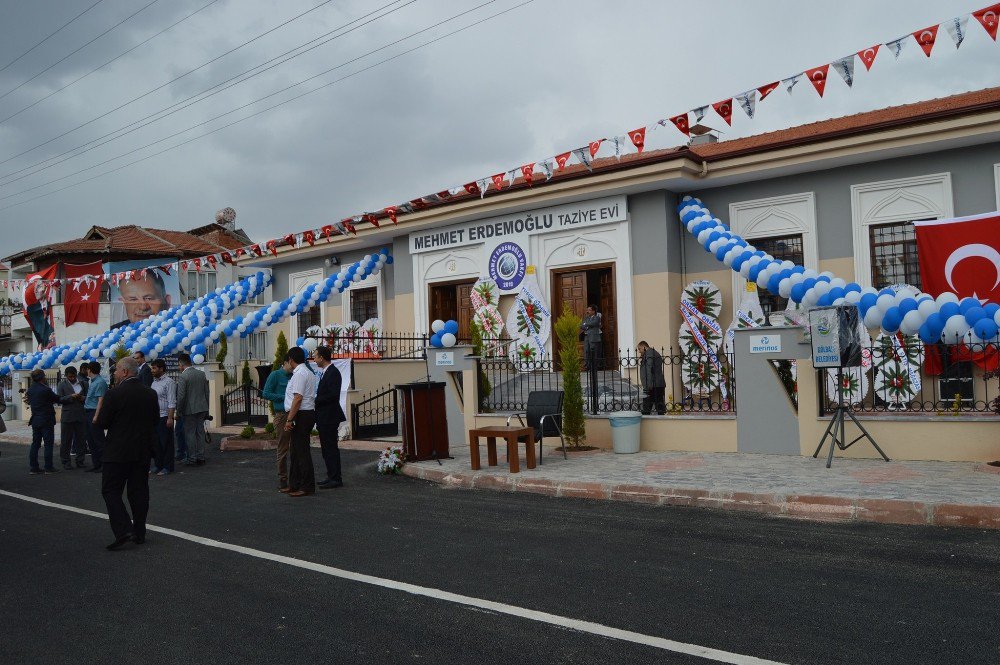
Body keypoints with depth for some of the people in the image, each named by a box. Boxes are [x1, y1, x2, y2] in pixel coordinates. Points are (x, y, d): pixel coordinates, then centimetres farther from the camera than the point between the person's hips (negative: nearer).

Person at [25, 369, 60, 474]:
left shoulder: (30, 389, 5)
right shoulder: (46, 390, -16)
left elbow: (30, 401, 15)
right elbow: (57, 399, -5)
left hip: (35, 420, 7)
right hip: (46, 420, -7)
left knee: (35, 443, 10)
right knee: (48, 443, -1)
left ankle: (34, 467, 12)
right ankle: (48, 467, 0)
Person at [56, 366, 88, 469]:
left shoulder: (81, 383, 13)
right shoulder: (62, 384, 4)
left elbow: (87, 396, 20)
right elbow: (59, 399, -4)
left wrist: (83, 398, -2)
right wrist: (70, 397, -18)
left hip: (81, 415, 3)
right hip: (67, 416, -3)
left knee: (81, 439, 5)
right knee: (66, 440, 1)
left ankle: (80, 461, 13)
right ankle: (66, 462, 7)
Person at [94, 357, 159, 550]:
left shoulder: (114, 394, -13)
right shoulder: (150, 394, 4)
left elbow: (102, 423, -10)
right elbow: (155, 420, 12)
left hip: (118, 452, -5)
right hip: (143, 452, 6)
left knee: (111, 490, 3)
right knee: (139, 491, 11)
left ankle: (123, 530, -10)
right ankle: (139, 533, 15)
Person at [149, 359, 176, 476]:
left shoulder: (169, 382, -9)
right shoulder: (154, 382, 16)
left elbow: (172, 402, -14)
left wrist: (170, 418, -19)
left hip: (164, 417, -8)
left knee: (166, 443, -2)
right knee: (156, 442, 11)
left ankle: (167, 467, 4)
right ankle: (157, 465, 20)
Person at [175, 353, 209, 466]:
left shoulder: (182, 377, -13)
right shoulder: (202, 374, 6)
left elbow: (181, 396, -16)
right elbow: (207, 392, 10)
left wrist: (179, 411, -4)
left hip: (190, 410, -6)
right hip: (202, 408, 6)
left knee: (190, 434, 3)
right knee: (200, 432, 12)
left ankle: (192, 459, 7)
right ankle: (201, 457, 17)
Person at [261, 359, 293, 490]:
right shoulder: (276, 375, -2)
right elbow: (266, 393, -7)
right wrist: (284, 397, -14)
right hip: (282, 415, -5)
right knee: (283, 449, -1)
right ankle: (282, 479, 7)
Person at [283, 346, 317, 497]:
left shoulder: (300, 373, -14)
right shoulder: (308, 373, 17)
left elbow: (298, 398, -20)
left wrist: (289, 419, -19)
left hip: (302, 415, -10)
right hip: (308, 413, 10)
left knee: (301, 451, -5)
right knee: (295, 450, 16)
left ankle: (307, 486, 1)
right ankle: (294, 485, 23)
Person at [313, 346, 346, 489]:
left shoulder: (333, 373, -16)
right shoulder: (327, 372, 16)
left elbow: (333, 395, -23)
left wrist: (316, 400, -17)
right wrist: (316, 399, 5)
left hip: (329, 418, -10)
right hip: (324, 418, 10)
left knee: (331, 448, -6)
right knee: (327, 448, 15)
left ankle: (336, 479, -1)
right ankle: (332, 477, 23)